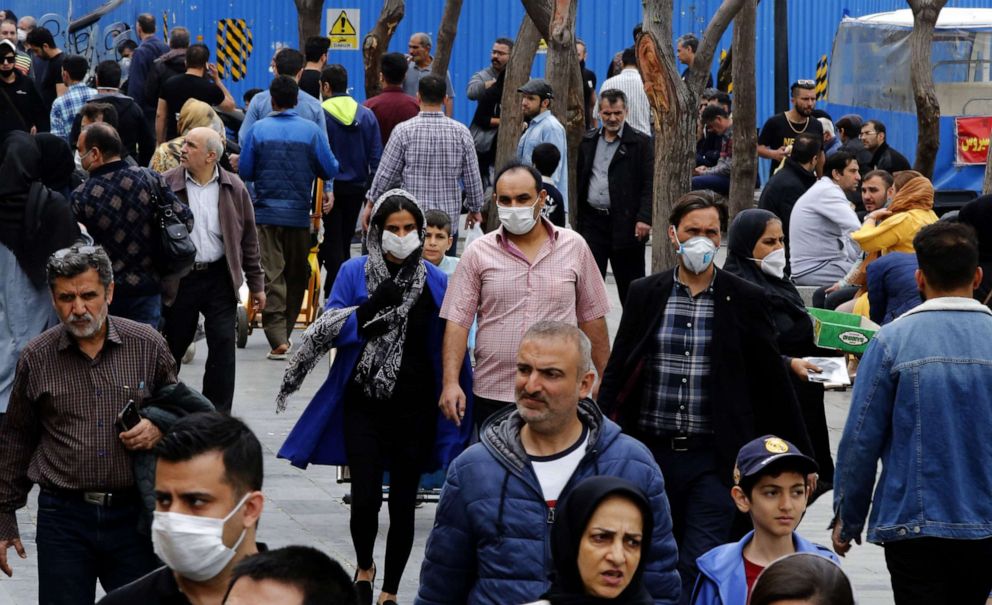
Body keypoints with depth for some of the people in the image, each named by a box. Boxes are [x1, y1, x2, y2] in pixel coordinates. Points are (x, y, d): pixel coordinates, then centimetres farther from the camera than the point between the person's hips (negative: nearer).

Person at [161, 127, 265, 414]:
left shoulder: (233, 188, 3)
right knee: (172, 346, 9)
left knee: (223, 344, -4)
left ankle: (218, 415, 4)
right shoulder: (166, 185, -2)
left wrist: (256, 284, 8)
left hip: (220, 276, 1)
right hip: (179, 279, -1)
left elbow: (248, 238, 8)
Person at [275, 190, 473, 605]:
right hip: (364, 403, -1)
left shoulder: (436, 282, 0)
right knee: (366, 497, -9)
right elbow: (329, 332, -5)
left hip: (415, 407, 1)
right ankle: (364, 567, 22)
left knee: (403, 504, 5)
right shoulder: (354, 273, 0)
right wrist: (370, 309, -19)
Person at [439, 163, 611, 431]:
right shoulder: (478, 253, 2)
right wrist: (451, 383, -11)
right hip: (493, 396, 0)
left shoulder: (574, 246, 6)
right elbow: (458, 321, -1)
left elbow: (591, 317, 11)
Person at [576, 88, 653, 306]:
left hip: (626, 223, -4)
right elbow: (580, 180, 15)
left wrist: (644, 219, -17)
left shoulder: (640, 142, -3)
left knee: (630, 285, 6)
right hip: (592, 221, 4)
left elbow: (649, 184, -7)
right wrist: (578, 218, 9)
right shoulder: (588, 141, 12)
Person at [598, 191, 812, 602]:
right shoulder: (644, 295, 7)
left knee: (700, 569, -10)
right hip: (651, 453, 2)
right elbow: (616, 374, 10)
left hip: (713, 459, -2)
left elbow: (772, 382, 6)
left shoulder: (745, 300, 2)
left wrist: (799, 458, 7)